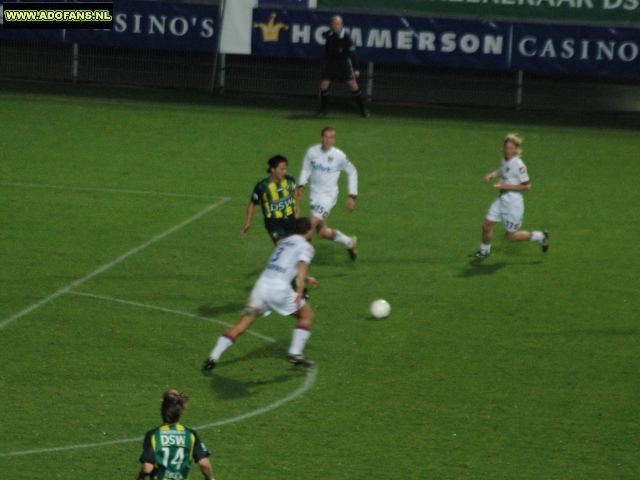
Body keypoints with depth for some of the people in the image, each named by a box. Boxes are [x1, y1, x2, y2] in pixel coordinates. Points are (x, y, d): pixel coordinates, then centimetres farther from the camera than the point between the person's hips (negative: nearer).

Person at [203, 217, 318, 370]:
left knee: (241, 325, 6)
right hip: (279, 288, -5)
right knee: (307, 315, 16)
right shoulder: (306, 247, 5)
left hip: (261, 284, 6)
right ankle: (295, 353, 4)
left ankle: (213, 357, -4)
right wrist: (300, 291, -25)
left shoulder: (284, 242, 27)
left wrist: (305, 279, 53)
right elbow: (302, 266, -14)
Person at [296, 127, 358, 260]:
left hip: (328, 195, -5)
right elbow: (306, 169, 13)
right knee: (322, 233, 11)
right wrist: (301, 186, -3)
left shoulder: (339, 156, -12)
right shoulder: (312, 151, -2)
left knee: (312, 224, -21)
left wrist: (352, 196, -2)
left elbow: (352, 173, 1)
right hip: (315, 195, 5)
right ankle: (349, 242, 35)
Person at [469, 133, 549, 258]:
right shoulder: (505, 160, 0)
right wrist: (492, 175, 6)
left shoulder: (518, 165, -23)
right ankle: (484, 251, 34)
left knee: (511, 237, 5)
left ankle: (540, 236, 23)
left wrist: (507, 186, -24)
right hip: (501, 200, 7)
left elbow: (527, 186, -20)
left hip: (513, 204, -7)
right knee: (486, 226, 10)